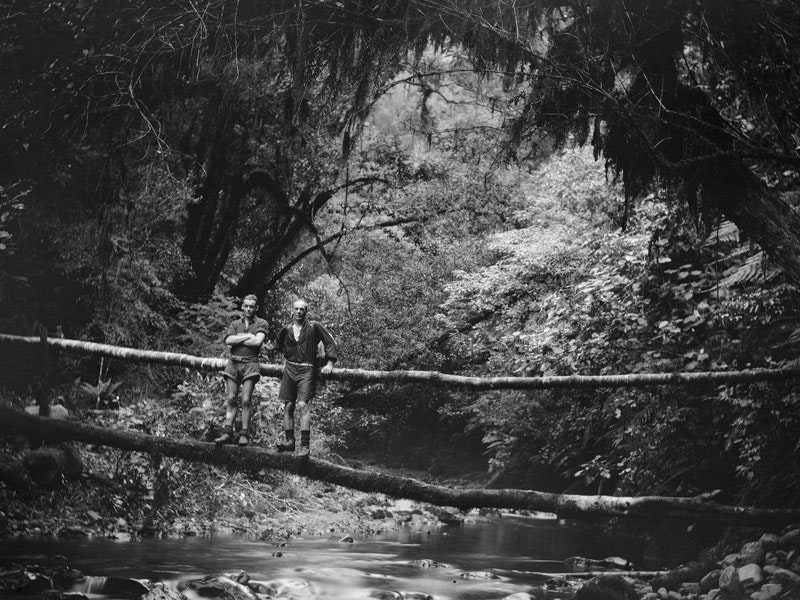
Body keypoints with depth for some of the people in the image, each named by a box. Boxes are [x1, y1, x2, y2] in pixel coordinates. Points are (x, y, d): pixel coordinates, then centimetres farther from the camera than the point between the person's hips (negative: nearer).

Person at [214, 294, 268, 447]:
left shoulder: (261, 324, 8)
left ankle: (244, 435, -7)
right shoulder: (235, 324, 18)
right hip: (233, 363, 3)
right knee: (231, 399, -3)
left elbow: (258, 341, -10)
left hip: (250, 364, -3)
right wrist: (247, 336, -5)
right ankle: (227, 433, -6)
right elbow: (228, 340, 0)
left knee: (246, 400, -8)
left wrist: (237, 339, -1)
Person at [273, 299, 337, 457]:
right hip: (289, 369, 5)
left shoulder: (314, 327, -2)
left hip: (306, 370, -5)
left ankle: (305, 444, -19)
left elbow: (330, 342, 3)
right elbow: (278, 344, 30)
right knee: (288, 406, 5)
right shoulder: (286, 329, 9)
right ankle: (289, 440, 12)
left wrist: (329, 363, -2)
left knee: (302, 405, -17)